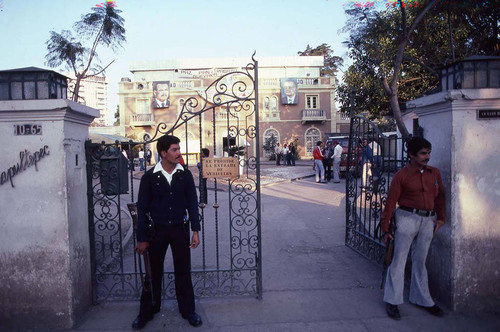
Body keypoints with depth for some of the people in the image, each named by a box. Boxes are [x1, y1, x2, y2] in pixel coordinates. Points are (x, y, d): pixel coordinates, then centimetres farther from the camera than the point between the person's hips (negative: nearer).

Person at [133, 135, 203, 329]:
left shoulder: (185, 175, -1)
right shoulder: (149, 177, -6)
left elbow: (192, 203, 3)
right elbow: (142, 208, -2)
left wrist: (195, 231, -2)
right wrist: (142, 238, -3)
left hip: (180, 229, 1)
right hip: (157, 230, -1)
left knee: (183, 271, 10)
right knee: (153, 273, 11)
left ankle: (187, 310, 27)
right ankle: (147, 313, 30)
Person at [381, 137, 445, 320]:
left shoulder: (435, 173, 9)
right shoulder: (402, 175, -7)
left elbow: (440, 196, 18)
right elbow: (391, 201, -7)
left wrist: (441, 218, 11)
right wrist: (386, 228, -7)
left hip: (428, 220, 5)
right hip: (408, 217, -5)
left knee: (420, 261, 15)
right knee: (399, 259, -1)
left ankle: (422, 299, 29)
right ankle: (392, 301, 8)